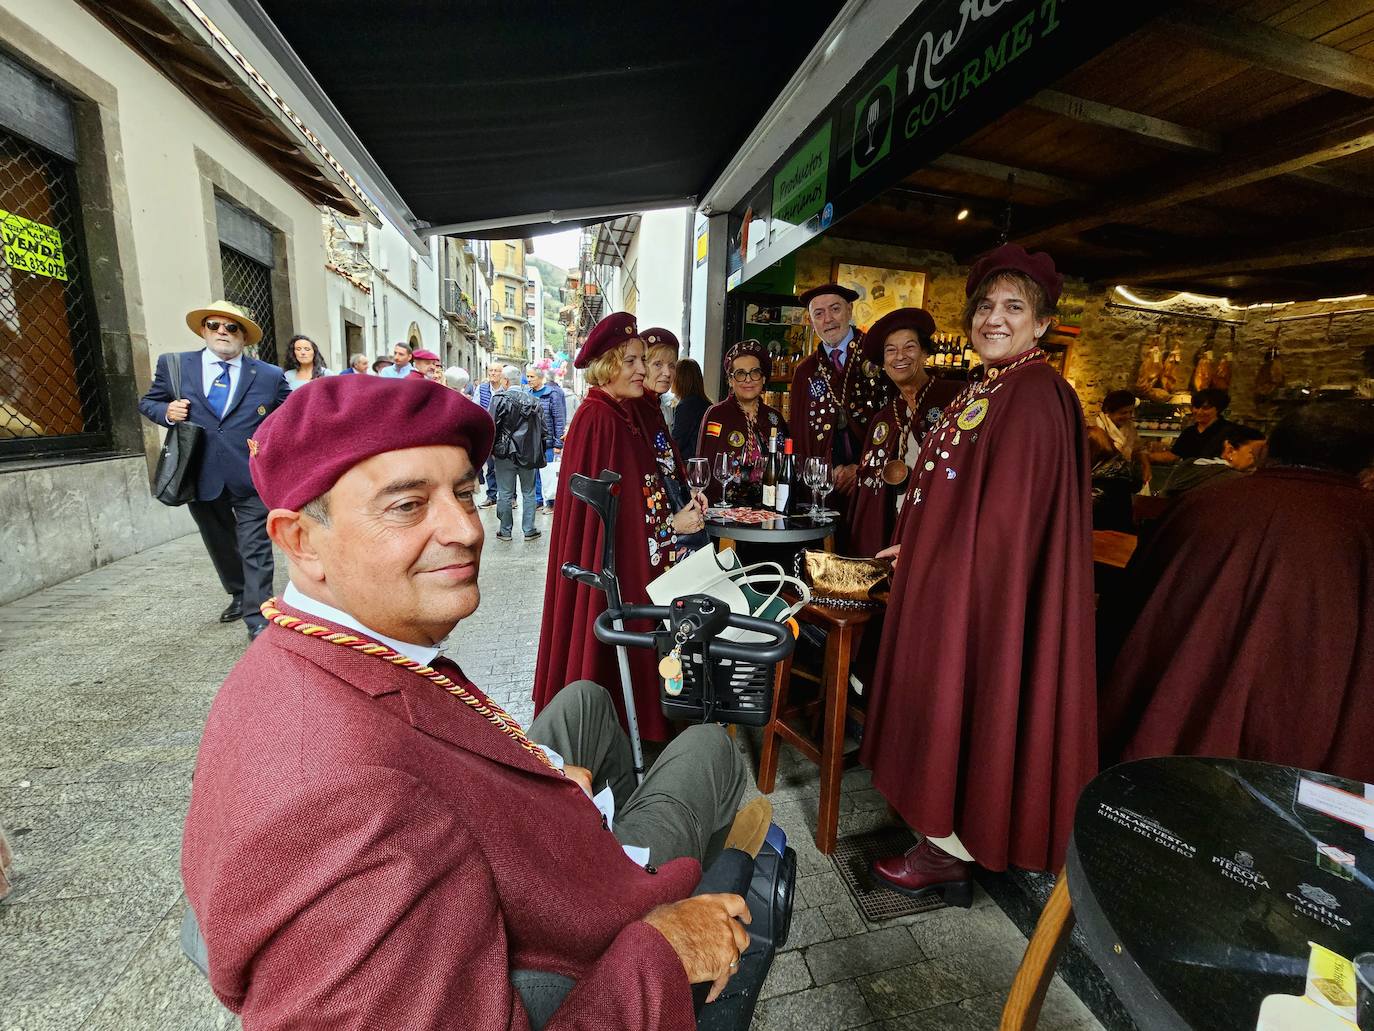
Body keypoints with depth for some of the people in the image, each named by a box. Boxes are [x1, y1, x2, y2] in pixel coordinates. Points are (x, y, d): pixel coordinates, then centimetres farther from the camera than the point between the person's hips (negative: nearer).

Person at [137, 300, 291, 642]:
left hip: (252, 478, -3)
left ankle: (257, 619, 3)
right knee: (219, 545, 20)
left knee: (255, 550, -3)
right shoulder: (173, 365, 5)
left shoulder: (270, 376, 0)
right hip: (202, 479, 3)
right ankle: (238, 595, 40)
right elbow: (147, 402, 15)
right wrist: (166, 411, -6)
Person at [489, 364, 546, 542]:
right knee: (529, 493, 12)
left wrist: (491, 448, 1)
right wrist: (538, 451, 15)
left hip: (505, 454, -3)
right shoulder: (534, 401, 4)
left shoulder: (500, 398, -8)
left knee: (505, 494, 6)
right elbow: (542, 429, 5)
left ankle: (505, 530, 14)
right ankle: (529, 530, 14)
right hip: (529, 454, 3)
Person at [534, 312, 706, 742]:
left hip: (629, 562, 9)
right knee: (605, 654, 6)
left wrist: (679, 510, 2)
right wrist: (671, 525, -13)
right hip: (608, 566, -9)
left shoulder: (620, 416, 10)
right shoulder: (596, 420, -18)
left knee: (623, 651, 18)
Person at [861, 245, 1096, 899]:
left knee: (962, 703, 4)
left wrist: (924, 559, -13)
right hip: (949, 574, 9)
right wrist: (914, 550, 10)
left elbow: (1005, 515, -20)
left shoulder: (1036, 396, -16)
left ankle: (951, 852, 25)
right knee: (946, 698, 18)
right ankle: (946, 832, 38)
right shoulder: (981, 390, 12)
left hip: (985, 586, -9)